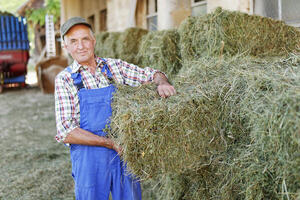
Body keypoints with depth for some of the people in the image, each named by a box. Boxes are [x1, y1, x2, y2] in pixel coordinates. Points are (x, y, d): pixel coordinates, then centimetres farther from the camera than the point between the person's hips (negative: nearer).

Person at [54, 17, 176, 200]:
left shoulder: (114, 66, 5)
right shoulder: (64, 79, -4)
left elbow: (152, 75, 11)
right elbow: (66, 132, -11)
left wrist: (162, 83, -15)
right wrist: (112, 143, -18)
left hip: (125, 152, 3)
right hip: (90, 159, -2)